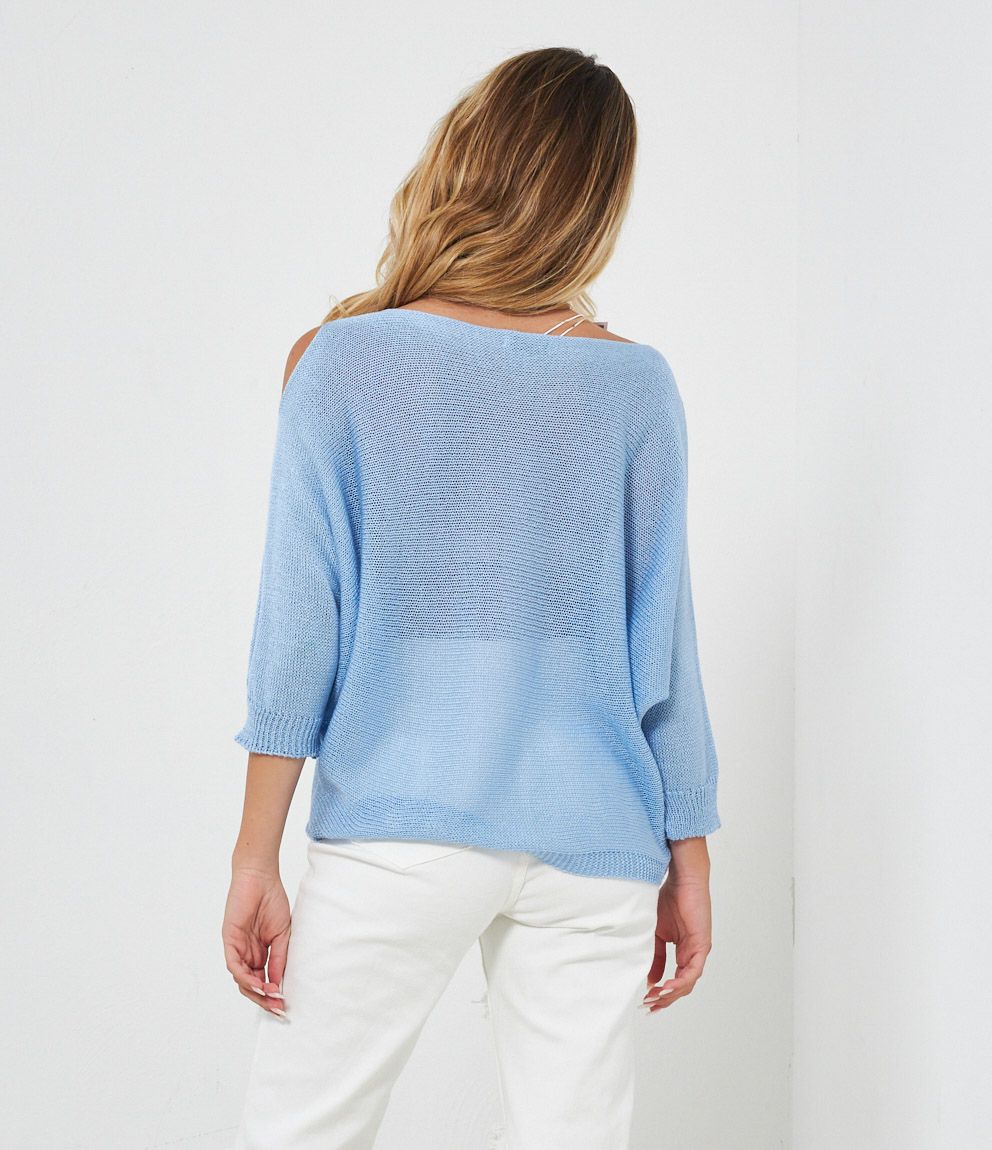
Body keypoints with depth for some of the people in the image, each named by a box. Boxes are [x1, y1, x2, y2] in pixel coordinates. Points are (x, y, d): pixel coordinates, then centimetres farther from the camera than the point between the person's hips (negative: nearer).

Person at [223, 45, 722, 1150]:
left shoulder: (342, 362, -5)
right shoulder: (634, 383, -1)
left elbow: (299, 623, -6)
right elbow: (661, 641, 2)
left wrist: (256, 856, -1)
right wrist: (688, 858, 10)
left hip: (392, 832, -1)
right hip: (592, 848, 2)